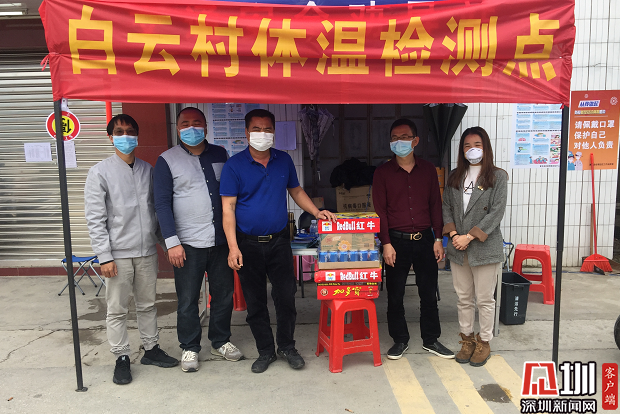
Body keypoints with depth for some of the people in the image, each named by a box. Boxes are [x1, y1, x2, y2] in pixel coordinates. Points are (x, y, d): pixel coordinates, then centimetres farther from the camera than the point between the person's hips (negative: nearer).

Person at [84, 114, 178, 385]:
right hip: (118, 253, -4)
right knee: (117, 309, 6)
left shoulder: (147, 169, 8)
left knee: (147, 304, 16)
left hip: (147, 251, 4)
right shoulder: (100, 172, -5)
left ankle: (151, 349, 31)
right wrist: (104, 256, -12)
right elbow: (95, 218, -8)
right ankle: (122, 358, 21)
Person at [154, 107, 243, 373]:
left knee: (224, 295, 13)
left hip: (221, 240, 4)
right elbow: (162, 203, -4)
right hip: (187, 244, -3)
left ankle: (220, 341, 31)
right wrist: (172, 242, -12)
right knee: (188, 301, 5)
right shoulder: (167, 160, -1)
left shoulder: (220, 155, 9)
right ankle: (189, 348, 24)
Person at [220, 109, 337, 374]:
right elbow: (228, 208, -9)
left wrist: (316, 212, 5)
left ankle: (287, 346, 26)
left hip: (279, 241, 2)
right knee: (255, 302, 8)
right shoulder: (234, 165, -6)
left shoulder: (284, 160, 6)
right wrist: (233, 247, -16)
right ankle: (265, 351, 26)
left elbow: (296, 191, 19)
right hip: (248, 244, -2)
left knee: (286, 297, 5)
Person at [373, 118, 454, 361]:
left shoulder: (428, 170, 7)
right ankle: (400, 340, 24)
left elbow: (435, 205, 9)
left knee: (429, 293, 10)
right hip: (397, 241, -2)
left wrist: (438, 238, 3)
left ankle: (431, 340, 27)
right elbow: (380, 210, -3)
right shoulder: (383, 172, 0)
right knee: (395, 295, 7)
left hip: (424, 239, 2)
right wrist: (386, 243, -10)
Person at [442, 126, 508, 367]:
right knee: (464, 298, 13)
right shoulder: (455, 177, 10)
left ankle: (484, 342, 23)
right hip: (458, 248, 4)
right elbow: (446, 207, 9)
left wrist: (469, 236, -15)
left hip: (485, 248, -4)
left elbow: (496, 213, -11)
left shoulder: (497, 176, -4)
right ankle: (467, 339, 28)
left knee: (485, 299, 6)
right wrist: (453, 233, -7)